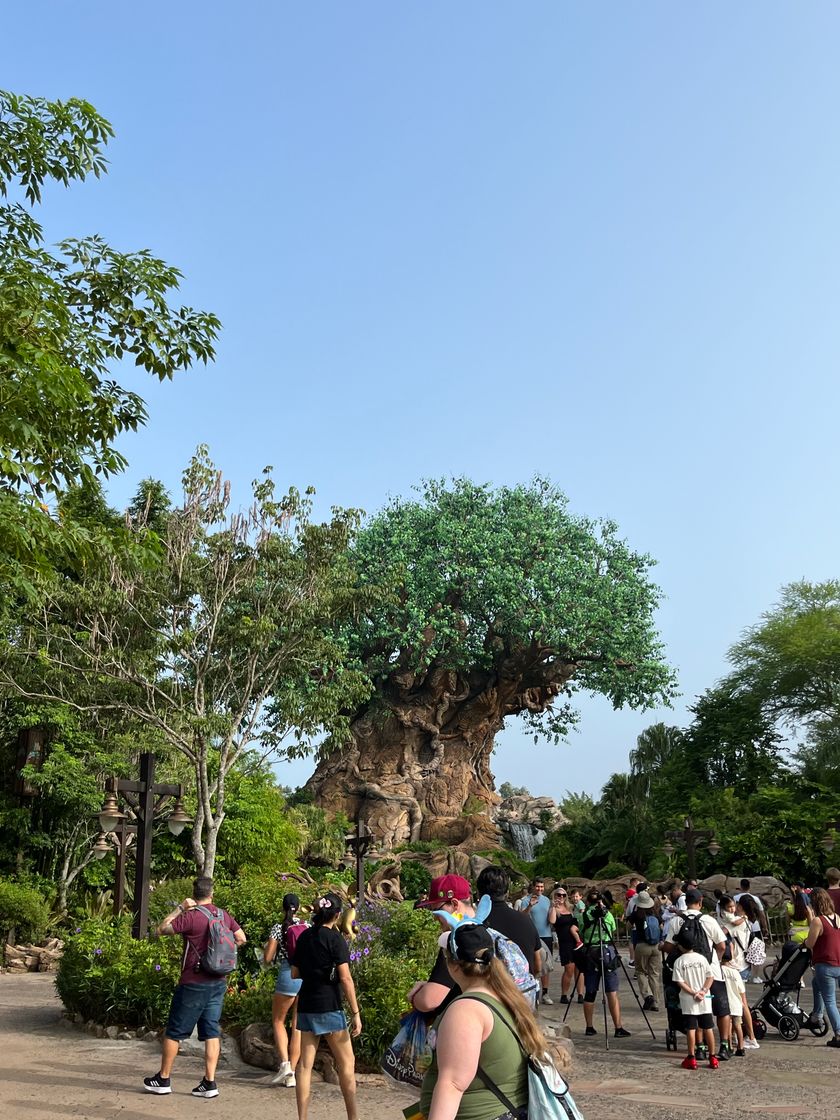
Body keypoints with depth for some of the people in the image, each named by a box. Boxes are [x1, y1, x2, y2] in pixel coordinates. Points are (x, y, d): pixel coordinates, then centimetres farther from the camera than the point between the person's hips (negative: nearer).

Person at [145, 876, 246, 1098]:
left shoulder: (191, 916, -16)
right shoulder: (224, 915, 3)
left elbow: (161, 930, -12)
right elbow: (241, 939, 13)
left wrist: (179, 908, -9)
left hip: (194, 983, -5)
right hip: (219, 982, 6)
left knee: (174, 1031, 8)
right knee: (212, 1031, 9)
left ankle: (163, 1079, 18)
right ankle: (209, 1082, 8)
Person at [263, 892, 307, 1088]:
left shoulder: (278, 928, -3)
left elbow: (267, 958, -3)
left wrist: (268, 947, 17)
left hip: (287, 976, -3)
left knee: (278, 1021, 15)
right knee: (298, 1026, 10)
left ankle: (285, 1063, -2)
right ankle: (291, 1074, 11)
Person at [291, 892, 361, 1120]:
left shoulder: (304, 936, 7)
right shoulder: (334, 938, -11)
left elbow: (294, 974, 13)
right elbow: (345, 978, -14)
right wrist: (356, 1013, -12)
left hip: (306, 1007, 6)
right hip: (329, 1007, -6)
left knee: (305, 1063, 8)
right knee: (346, 1063, 6)